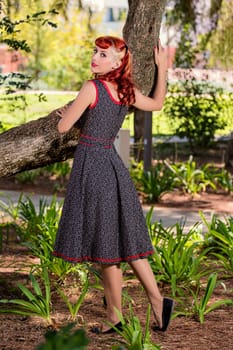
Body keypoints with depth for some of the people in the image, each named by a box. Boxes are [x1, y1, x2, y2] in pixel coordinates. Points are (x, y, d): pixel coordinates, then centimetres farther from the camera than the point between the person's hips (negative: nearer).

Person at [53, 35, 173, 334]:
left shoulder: (92, 88, -15)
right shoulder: (127, 91, 6)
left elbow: (63, 127, -9)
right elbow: (157, 104, 26)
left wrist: (65, 113, 14)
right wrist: (162, 67, 29)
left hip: (92, 165, -7)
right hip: (111, 163, 7)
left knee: (106, 245, 0)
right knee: (123, 240, 13)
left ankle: (115, 316, 9)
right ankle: (157, 300, 10)